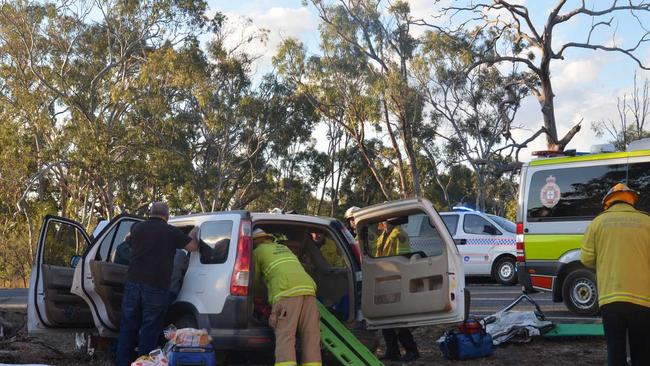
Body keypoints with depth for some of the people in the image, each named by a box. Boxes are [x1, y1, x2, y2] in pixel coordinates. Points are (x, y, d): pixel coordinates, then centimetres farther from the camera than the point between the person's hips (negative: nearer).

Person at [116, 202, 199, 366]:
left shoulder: (136, 228, 8)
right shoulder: (171, 232, -3)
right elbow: (193, 247, 2)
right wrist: (193, 234, 23)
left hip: (133, 283, 3)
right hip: (157, 288, -3)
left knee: (127, 328, 12)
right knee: (149, 333, 3)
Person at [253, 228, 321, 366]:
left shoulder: (258, 252, 17)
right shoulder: (284, 248, 34)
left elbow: (255, 281, 23)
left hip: (286, 292, -5)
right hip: (308, 288, 5)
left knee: (285, 336, -13)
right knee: (310, 335, 3)